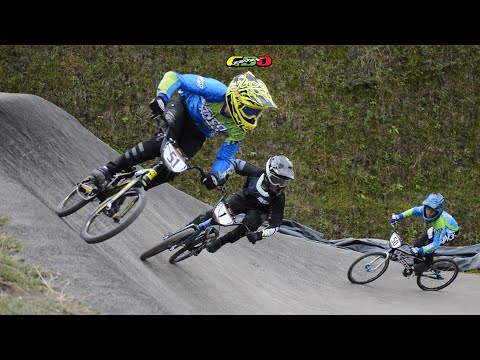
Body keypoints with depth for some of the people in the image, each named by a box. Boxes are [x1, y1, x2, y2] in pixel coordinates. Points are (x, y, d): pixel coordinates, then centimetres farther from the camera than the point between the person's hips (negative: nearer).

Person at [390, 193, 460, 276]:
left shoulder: (440, 223, -44)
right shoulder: (424, 210, -30)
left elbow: (436, 244, -42)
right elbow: (414, 210, -7)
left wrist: (420, 250, -54)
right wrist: (399, 216, -13)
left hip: (450, 231, -6)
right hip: (434, 228, 6)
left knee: (428, 244, -26)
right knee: (418, 244, -3)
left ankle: (427, 264, 1)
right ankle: (414, 264, 22)